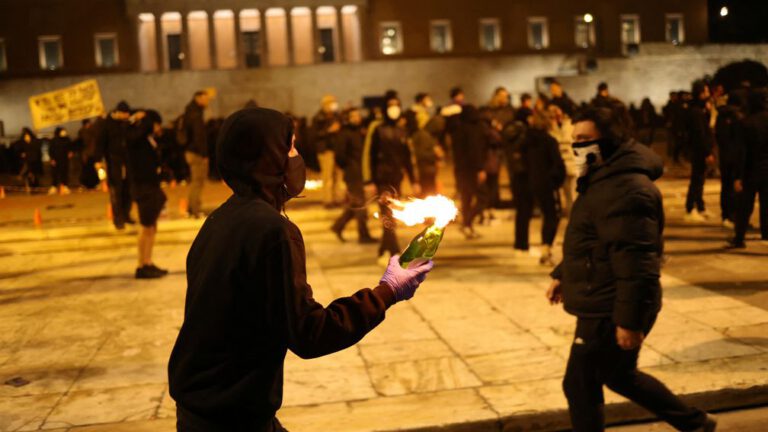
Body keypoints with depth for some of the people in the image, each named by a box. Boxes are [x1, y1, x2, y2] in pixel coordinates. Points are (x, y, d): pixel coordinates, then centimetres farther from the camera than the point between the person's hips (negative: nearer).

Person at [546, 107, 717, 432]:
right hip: (602, 304, 11)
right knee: (619, 375, 24)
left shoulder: (626, 189, -22)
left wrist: (630, 321, -26)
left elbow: (636, 263, -26)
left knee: (580, 384, 1)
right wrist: (562, 275, 20)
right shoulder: (604, 179, 13)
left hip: (610, 311, -11)